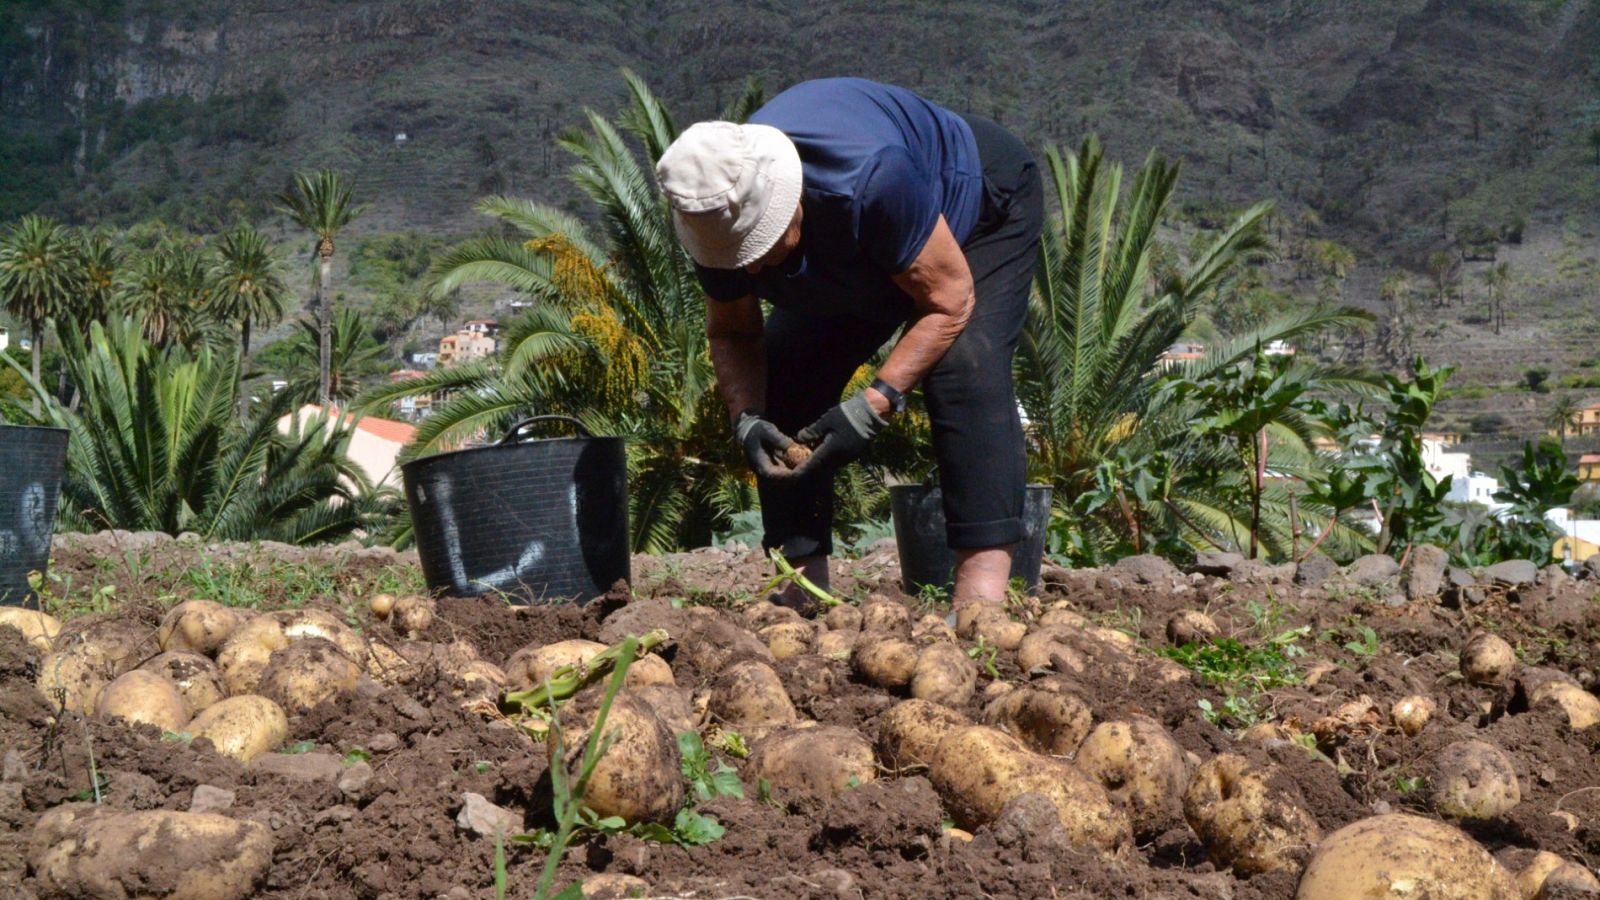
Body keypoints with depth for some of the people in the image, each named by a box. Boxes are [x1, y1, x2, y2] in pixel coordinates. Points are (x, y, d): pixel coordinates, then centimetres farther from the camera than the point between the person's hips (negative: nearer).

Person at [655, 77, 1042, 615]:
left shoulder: (871, 178, -46)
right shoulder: (718, 218, -27)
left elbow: (949, 301, -34)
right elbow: (732, 331, -10)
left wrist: (872, 408, -40)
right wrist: (747, 419, -30)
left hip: (982, 212, -6)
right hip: (857, 263, 6)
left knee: (963, 369, -30)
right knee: (781, 380, -9)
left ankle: (984, 587, -32)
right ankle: (804, 595, -6)